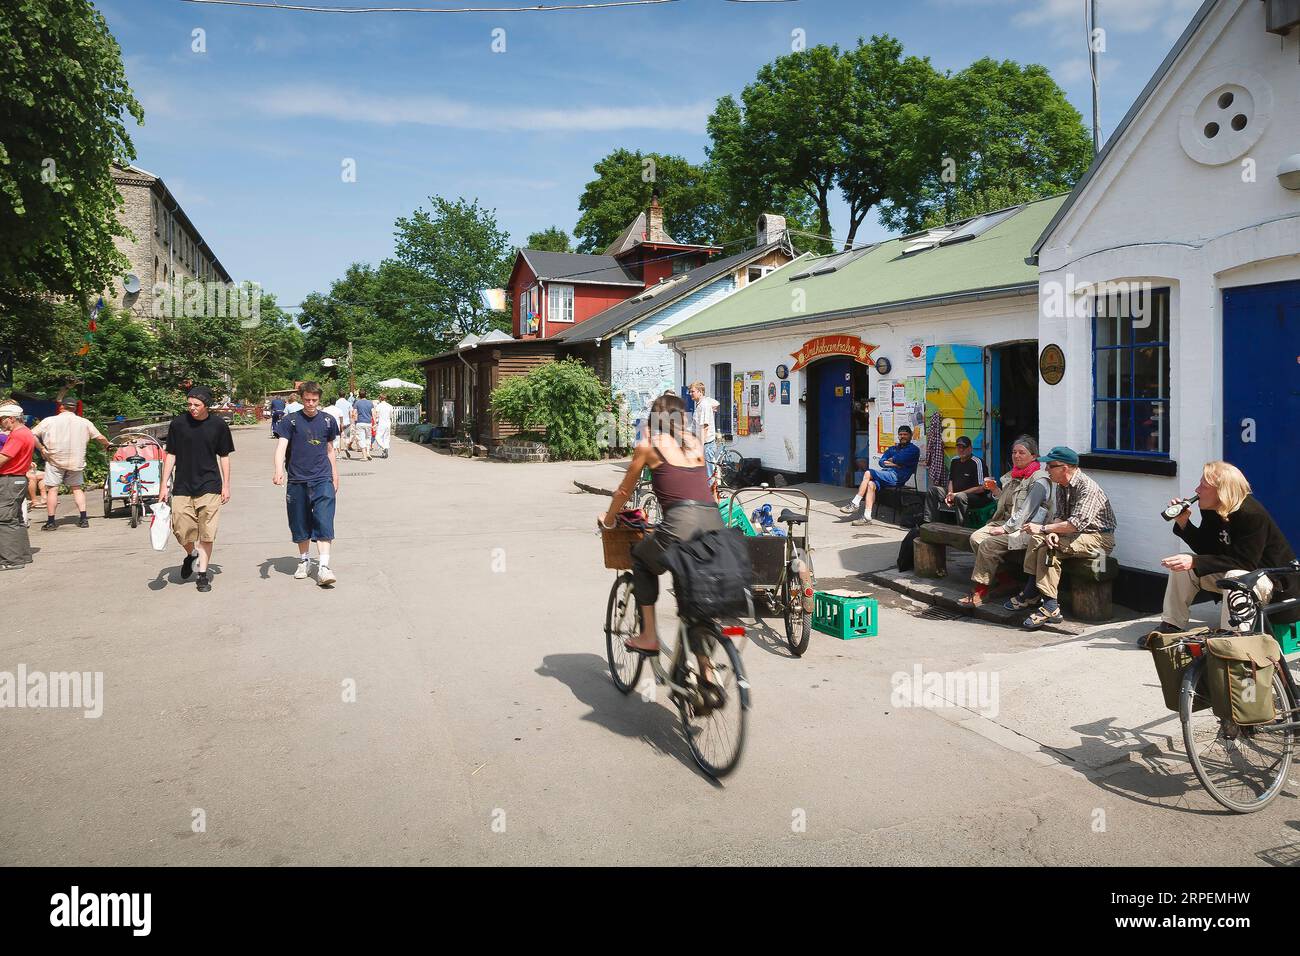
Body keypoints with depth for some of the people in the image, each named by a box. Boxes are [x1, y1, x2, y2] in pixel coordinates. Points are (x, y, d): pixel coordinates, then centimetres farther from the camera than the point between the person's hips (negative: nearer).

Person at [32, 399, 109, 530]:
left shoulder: (49, 421, -2)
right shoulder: (85, 423, 3)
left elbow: (32, 435, -6)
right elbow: (100, 438, 8)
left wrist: (41, 448, 2)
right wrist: (107, 445, 27)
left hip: (54, 460, -2)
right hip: (76, 462, 2)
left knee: (52, 489, 3)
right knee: (77, 488, 14)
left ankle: (50, 522, 5)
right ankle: (83, 519, 8)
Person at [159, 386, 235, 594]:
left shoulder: (218, 424, 0)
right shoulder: (178, 424, 0)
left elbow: (224, 457, 8)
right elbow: (170, 455, 6)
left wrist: (226, 485, 5)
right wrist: (164, 485, 2)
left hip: (210, 487, -1)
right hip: (182, 487, 1)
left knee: (206, 534, 0)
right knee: (181, 531, 1)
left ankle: (202, 574, 11)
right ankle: (191, 555, 33)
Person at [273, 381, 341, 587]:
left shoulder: (328, 420, 7)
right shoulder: (291, 420, 1)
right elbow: (281, 447, -9)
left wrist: (335, 478, 18)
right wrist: (279, 470, -26)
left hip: (322, 479, 0)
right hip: (297, 481, 0)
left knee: (324, 523, -11)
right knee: (300, 524, 11)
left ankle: (323, 566, -15)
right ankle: (304, 560, 29)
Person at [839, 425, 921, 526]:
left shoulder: (914, 449, 7)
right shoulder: (892, 448, 28)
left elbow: (900, 459, -10)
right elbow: (881, 462, 15)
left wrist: (891, 460, 8)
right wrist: (894, 464, -1)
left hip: (897, 477, -6)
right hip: (886, 474, 6)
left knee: (868, 474, -21)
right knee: (871, 484, -24)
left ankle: (855, 504, -16)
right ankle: (867, 517, -29)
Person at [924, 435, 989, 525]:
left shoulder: (977, 462, -13)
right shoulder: (955, 461, 11)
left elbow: (981, 488, -17)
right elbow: (951, 480, 22)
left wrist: (957, 494, -17)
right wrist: (950, 494, 0)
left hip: (977, 497, -8)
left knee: (960, 497, -39)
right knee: (933, 489, 0)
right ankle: (927, 523, -6)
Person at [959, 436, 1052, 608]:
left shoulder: (1039, 480, -10)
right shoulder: (1014, 475, 16)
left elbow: (1025, 511, -18)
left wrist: (1005, 528, -20)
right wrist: (995, 489, 8)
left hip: (1026, 528, -9)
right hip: (1008, 522, 9)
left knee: (988, 545, -25)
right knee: (976, 537, -13)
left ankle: (980, 593, -16)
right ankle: (1004, 578, -5)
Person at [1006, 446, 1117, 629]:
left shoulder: (1088, 488, -21)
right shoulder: (1061, 486, 8)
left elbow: (1077, 523, -29)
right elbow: (1060, 516, 8)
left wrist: (1044, 528, -23)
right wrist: (1052, 532, -15)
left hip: (1099, 538, -9)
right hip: (1077, 534, 9)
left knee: (1050, 548, -27)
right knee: (1037, 538, -11)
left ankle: (1050, 606, -24)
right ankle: (1031, 594, -14)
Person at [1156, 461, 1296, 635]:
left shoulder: (1253, 515, -28)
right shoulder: (1211, 511, -3)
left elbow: (1245, 562, -31)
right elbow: (1207, 550, 0)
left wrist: (1194, 562, -38)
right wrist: (1183, 522, -15)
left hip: (1274, 580, -9)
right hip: (1231, 573, 9)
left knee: (1236, 577, -39)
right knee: (1180, 565, -3)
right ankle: (1171, 626, 1)